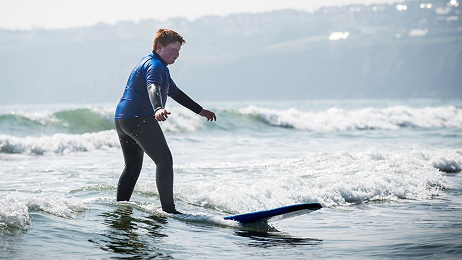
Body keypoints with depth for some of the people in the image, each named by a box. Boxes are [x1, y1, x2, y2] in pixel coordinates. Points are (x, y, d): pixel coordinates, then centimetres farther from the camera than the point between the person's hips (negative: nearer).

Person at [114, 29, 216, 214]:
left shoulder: (159, 66, 26)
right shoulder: (155, 65, -9)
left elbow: (175, 93, 36)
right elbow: (153, 88, -30)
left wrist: (200, 111, 41)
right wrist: (158, 109, -50)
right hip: (139, 118, -11)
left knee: (133, 166, 19)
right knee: (164, 159, -16)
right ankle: (168, 209, -23)